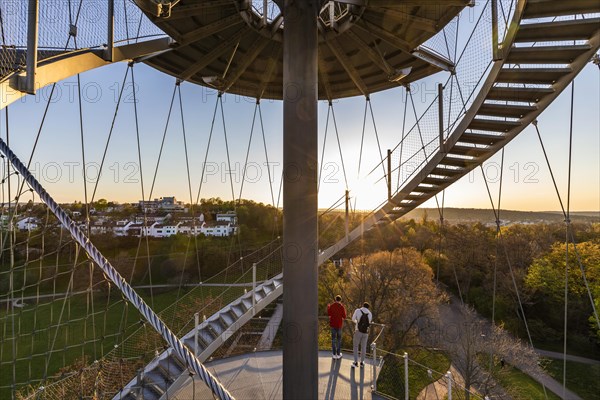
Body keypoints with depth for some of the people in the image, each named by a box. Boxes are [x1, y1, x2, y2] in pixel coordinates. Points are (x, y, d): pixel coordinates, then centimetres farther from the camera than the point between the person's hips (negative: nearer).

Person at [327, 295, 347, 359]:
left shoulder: (331, 306, -8)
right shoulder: (342, 307, -13)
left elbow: (329, 314, 4)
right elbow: (344, 317, -7)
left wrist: (328, 307, 19)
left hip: (333, 324, 2)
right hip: (339, 324, -1)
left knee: (333, 339, 11)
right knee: (339, 339, 13)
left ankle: (334, 354, 16)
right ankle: (338, 354, 19)